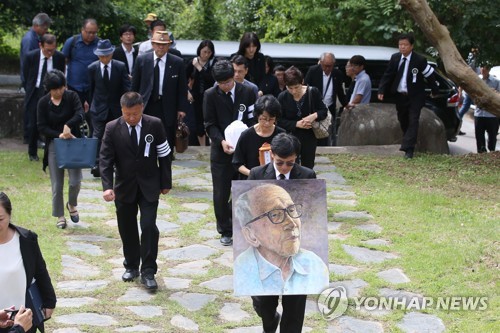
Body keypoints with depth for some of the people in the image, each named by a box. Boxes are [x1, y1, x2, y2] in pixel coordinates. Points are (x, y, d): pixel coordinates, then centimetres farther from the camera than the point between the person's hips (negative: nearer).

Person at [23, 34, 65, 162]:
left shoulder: (60, 57, -8)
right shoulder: (31, 56, -9)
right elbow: (26, 77, 4)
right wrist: (30, 92, 7)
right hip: (35, 94, 0)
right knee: (33, 125, 3)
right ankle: (32, 153, 20)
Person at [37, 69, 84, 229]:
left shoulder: (71, 96, -5)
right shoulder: (43, 103, -3)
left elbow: (80, 114, -19)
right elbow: (42, 127, -5)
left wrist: (68, 125, -35)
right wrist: (59, 134, -20)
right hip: (54, 145, 0)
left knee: (75, 181, -6)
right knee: (57, 184, 2)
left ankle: (72, 204, 25)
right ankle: (60, 216, 18)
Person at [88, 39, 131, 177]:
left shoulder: (120, 67, -5)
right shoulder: (92, 68, -2)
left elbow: (126, 88, -4)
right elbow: (91, 88, 6)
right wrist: (91, 104, 5)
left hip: (116, 108, 1)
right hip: (99, 108, -1)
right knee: (98, 135, -10)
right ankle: (96, 164, -15)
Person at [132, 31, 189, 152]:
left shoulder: (177, 63, -1)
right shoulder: (141, 60, 1)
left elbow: (182, 88, 2)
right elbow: (135, 86, 7)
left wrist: (181, 108, -3)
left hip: (167, 109, -1)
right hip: (146, 107, 1)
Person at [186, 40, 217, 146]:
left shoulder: (214, 63, -6)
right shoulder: (192, 63, 1)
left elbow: (212, 78, -19)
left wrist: (199, 68, -17)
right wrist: (187, 91, 2)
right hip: (197, 97, 3)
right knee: (199, 122, 8)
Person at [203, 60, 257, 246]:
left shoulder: (247, 93, 0)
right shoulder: (211, 95, -4)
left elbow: (252, 120, 3)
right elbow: (210, 125, -4)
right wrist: (221, 141, -21)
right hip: (221, 151, -1)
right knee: (221, 194, 4)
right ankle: (225, 231, 18)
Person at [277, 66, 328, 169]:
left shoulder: (313, 92, -9)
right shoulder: (283, 97, -9)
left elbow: (324, 110, -1)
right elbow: (280, 121, -7)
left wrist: (314, 116, -23)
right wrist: (296, 124, -21)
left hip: (309, 138, 1)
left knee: (308, 168, 11)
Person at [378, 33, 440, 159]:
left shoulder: (420, 60, -12)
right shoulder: (394, 58, 0)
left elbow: (429, 75, -2)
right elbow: (388, 75, 4)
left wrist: (435, 90, 7)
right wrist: (381, 90, -5)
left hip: (415, 97, -5)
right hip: (400, 96, 5)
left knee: (413, 122, -11)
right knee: (403, 121, 14)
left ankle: (408, 149, -16)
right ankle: (408, 143, 31)